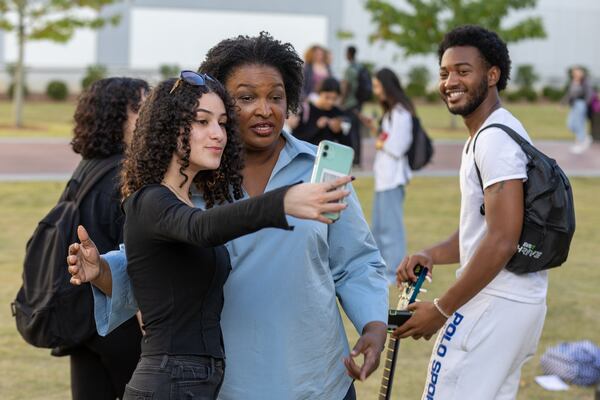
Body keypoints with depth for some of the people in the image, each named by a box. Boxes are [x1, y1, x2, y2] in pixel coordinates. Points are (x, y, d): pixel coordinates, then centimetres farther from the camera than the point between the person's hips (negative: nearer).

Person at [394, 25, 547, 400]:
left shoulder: (494, 139, -16)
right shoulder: (481, 137, 17)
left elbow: (502, 242, -23)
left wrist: (441, 310, -18)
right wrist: (432, 254, 3)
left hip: (496, 304, -10)